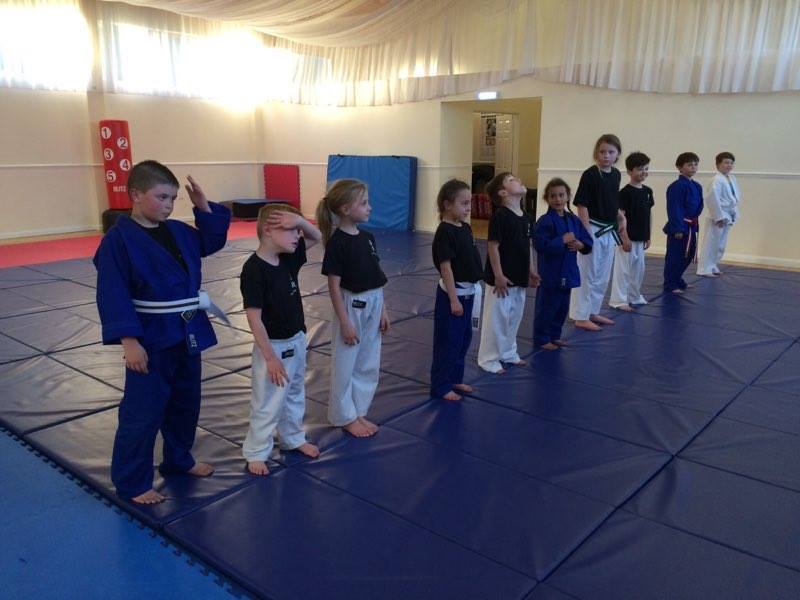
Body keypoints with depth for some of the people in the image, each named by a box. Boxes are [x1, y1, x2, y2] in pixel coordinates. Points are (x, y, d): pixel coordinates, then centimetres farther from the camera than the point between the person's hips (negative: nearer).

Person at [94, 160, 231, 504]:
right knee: (143, 412, 1)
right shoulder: (119, 239, -15)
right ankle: (131, 483, 18)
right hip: (150, 339, -7)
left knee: (185, 402, 20)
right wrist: (128, 341, -22)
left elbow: (212, 241, 20)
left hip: (188, 333, 7)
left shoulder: (178, 231, 5)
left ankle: (178, 460, 40)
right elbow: (113, 295, -17)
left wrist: (204, 207, 5)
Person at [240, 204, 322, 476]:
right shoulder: (254, 270, -23)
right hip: (273, 346, -8)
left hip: (296, 341, 8)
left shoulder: (288, 259, -1)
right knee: (267, 405, 5)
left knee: (295, 395, 24)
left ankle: (293, 439, 43)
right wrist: (270, 358, -22)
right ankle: (255, 453, 23)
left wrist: (300, 220, -12)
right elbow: (254, 318, -23)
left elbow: (316, 236, 11)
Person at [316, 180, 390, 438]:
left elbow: (375, 279, 11)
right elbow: (334, 286, -15)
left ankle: (359, 413, 31)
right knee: (345, 365, 8)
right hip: (351, 308, -8)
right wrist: (345, 322, -16)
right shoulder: (337, 243, -17)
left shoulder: (367, 237, 5)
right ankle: (345, 417, 24)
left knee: (368, 365, 16)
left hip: (372, 307, 8)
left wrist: (382, 310, 11)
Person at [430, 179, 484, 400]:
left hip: (469, 292, 9)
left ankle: (455, 378, 32)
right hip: (452, 294, -9)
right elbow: (446, 267, -19)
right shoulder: (445, 232, -18)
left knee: (464, 338, 17)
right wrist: (453, 299, -19)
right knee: (448, 342, 0)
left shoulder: (466, 228, 7)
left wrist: (474, 290, 17)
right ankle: (440, 386, 12)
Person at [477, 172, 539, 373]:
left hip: (519, 279, 8)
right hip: (501, 279, -8)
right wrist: (498, 276, -19)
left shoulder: (524, 217, 7)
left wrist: (531, 271, 16)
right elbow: (493, 247, -18)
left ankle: (508, 352, 35)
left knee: (514, 317, 18)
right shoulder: (500, 216, -17)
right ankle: (489, 358, 14)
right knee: (496, 318, 1)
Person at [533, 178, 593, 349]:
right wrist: (563, 240, -21)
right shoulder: (545, 221, -13)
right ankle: (541, 339, 15)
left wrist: (580, 244, -10)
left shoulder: (573, 220, 8)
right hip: (550, 273, -7)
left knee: (562, 307, 16)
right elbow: (541, 244, -24)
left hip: (567, 272, 7)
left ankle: (554, 336, 31)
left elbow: (588, 241, 12)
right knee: (546, 307, 1)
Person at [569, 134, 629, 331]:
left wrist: (621, 219, 8)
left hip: (608, 231, 7)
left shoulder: (616, 175, 6)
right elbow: (582, 206, -16)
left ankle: (593, 312, 28)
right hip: (592, 229, -7)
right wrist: (587, 234, -18)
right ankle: (580, 316, 9)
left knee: (603, 276, 15)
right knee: (587, 274, 0)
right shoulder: (590, 175, -14)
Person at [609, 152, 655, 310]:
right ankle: (618, 300, 2)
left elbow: (648, 214, 14)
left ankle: (634, 297, 30)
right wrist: (625, 237, -17)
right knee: (623, 269, -4)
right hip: (628, 237, -8)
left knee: (639, 269, 16)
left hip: (641, 238, 8)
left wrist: (648, 236, 14)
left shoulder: (647, 191, 8)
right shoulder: (625, 192, -13)